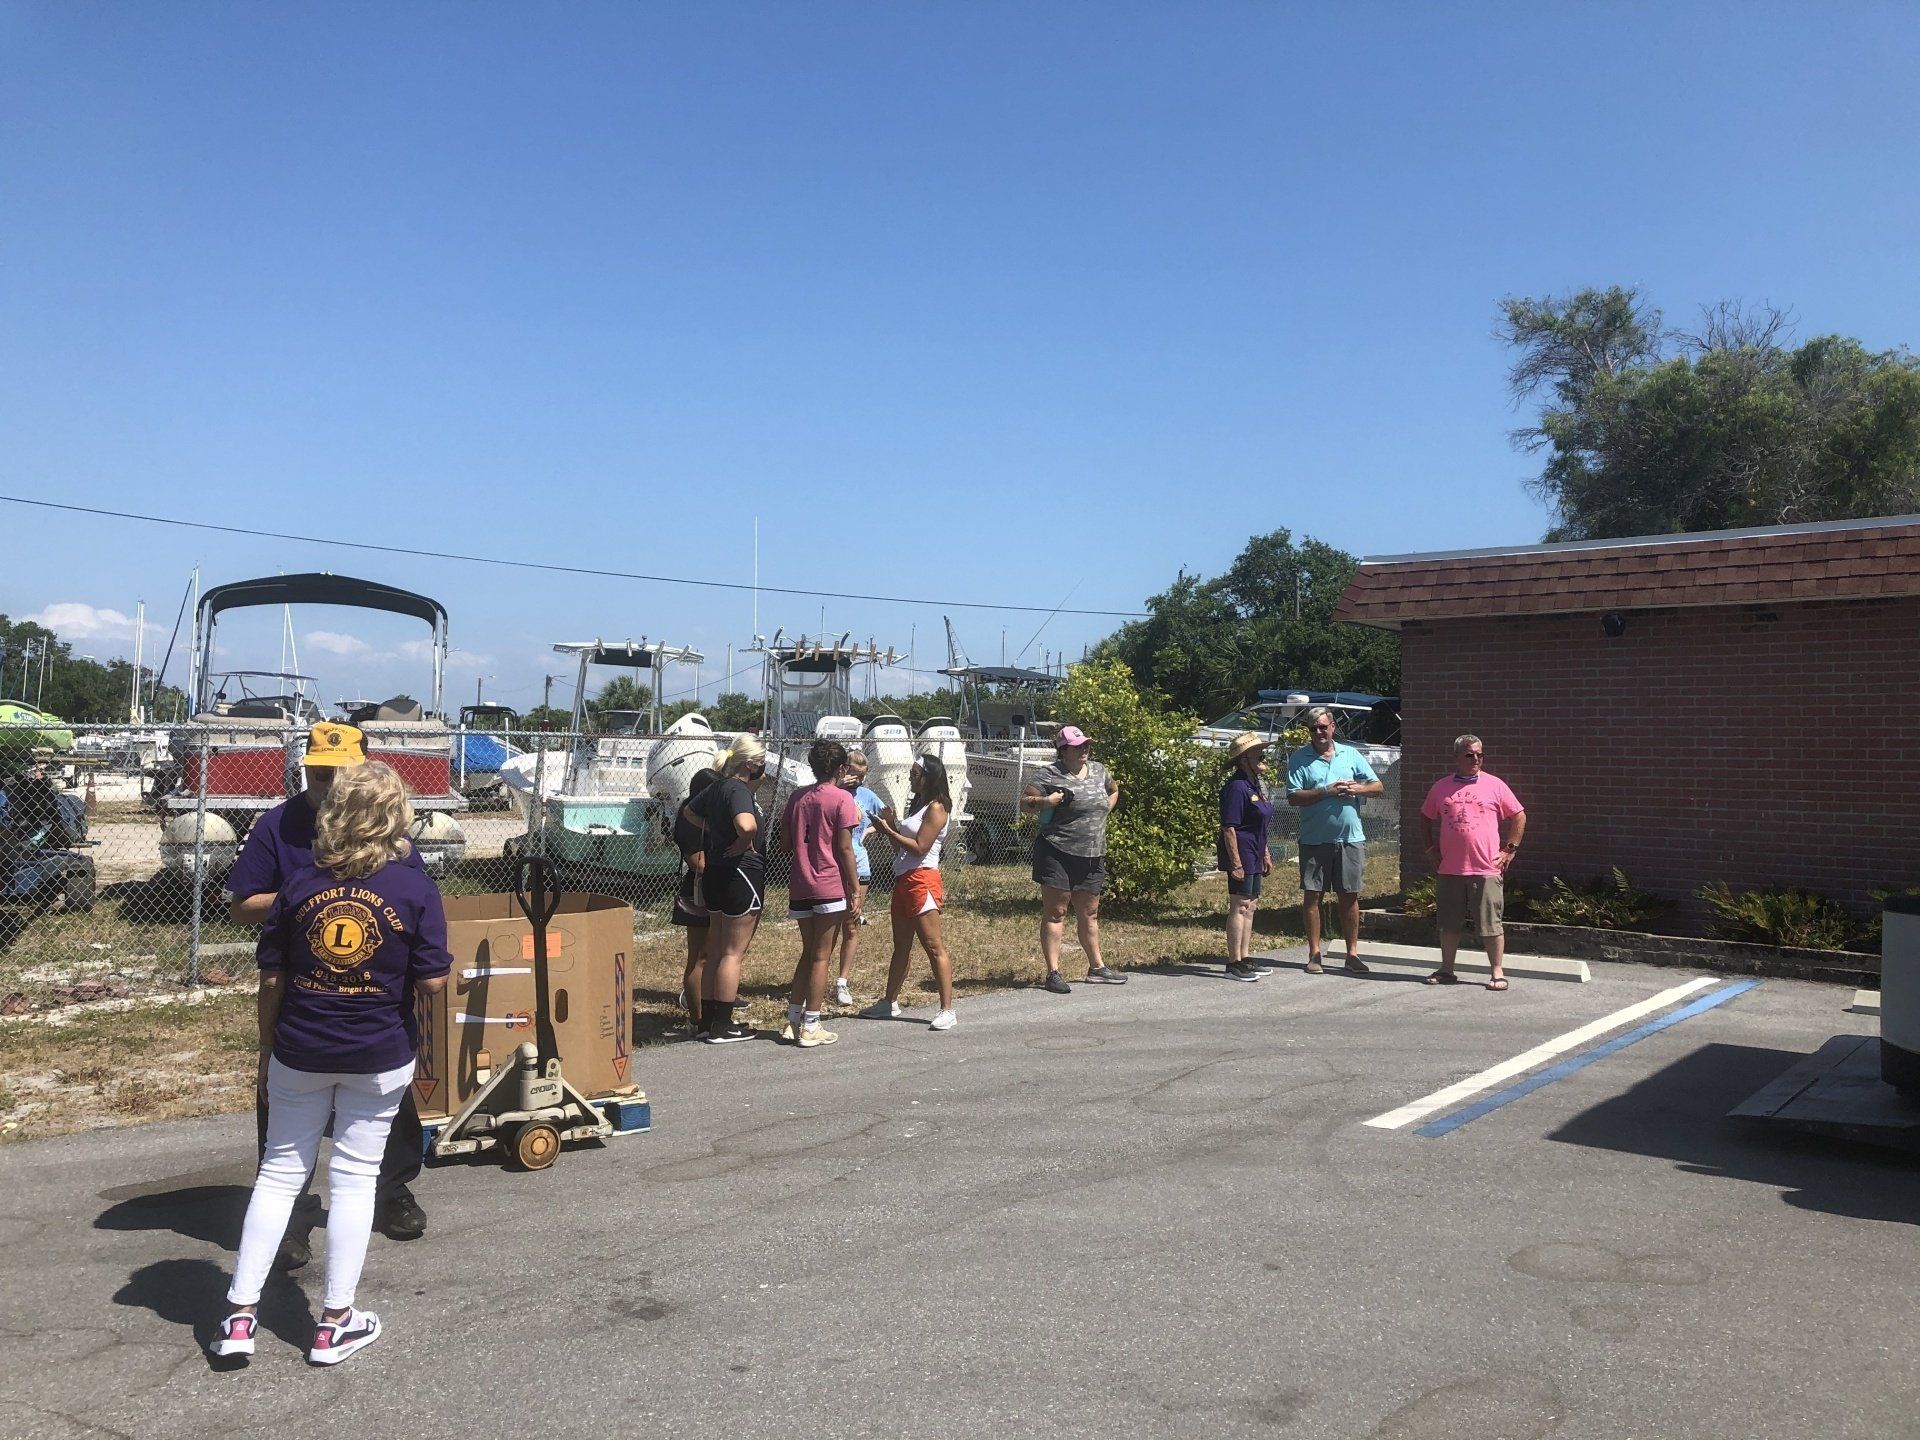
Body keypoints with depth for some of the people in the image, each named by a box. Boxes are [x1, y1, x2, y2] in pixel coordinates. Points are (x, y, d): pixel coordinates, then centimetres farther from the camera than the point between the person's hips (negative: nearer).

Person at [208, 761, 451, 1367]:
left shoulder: (299, 885, -4)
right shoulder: (415, 888, -11)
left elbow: (271, 977, 1)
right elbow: (431, 981, -11)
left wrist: (266, 1047, 13)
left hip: (300, 1053, 2)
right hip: (380, 1058, -2)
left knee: (279, 1173, 14)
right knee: (354, 1179, 8)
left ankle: (240, 1317, 17)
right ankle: (334, 1325, 16)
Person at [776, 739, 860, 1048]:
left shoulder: (797, 797, 9)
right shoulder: (842, 798, -8)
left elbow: (785, 843, 10)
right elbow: (845, 848, -11)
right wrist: (855, 890, -6)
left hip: (800, 888, 5)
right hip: (830, 888, -5)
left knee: (808, 953, 17)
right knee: (821, 957, 1)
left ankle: (793, 1020, 18)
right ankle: (810, 1028, 4)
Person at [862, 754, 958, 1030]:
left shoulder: (936, 808, -10)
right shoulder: (916, 805, 18)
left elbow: (919, 848, -17)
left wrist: (889, 831, -12)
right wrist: (891, 826, 5)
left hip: (921, 881, -10)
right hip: (903, 880, 10)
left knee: (934, 947, -9)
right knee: (901, 946, 17)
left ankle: (947, 1010, -7)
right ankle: (890, 1003, 26)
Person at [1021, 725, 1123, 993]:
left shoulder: (1098, 770, 10)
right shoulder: (1051, 775, -10)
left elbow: (1113, 790, 30)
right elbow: (1024, 802, -9)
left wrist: (1104, 811, 15)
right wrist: (1046, 801, -26)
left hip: (1092, 857, 6)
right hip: (1057, 853, -6)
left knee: (1089, 914, 15)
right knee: (1055, 913, -2)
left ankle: (1096, 968, 26)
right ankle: (1053, 973, 0)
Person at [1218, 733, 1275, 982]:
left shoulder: (1254, 784, 13)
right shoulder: (1236, 786, -18)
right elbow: (1229, 828, -21)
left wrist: (1265, 854, 23)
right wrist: (1236, 863, -23)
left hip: (1254, 856, 10)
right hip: (1241, 855, -10)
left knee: (1250, 906, 14)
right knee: (1239, 907, -7)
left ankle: (1244, 960, 22)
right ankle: (1234, 964, -2)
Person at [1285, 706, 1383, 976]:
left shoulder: (1350, 754, 9)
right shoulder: (1299, 759, 0)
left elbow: (1378, 786, 9)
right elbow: (1293, 797, -9)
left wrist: (1358, 788, -11)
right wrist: (1326, 792, -17)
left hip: (1350, 837, 2)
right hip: (1314, 839, -2)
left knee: (1350, 896, 6)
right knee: (1312, 895, 2)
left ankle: (1352, 954, 14)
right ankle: (1314, 954, 12)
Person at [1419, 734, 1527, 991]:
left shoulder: (1494, 785, 2)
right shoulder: (1441, 787, 8)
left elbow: (1519, 816, 6)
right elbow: (1426, 819, 20)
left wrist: (1510, 850, 1)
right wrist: (1431, 849, 13)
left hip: (1486, 869, -3)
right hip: (1448, 870, 3)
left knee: (1491, 924, -1)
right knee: (1449, 923, 10)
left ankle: (1498, 973, 8)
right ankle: (1446, 970, 21)